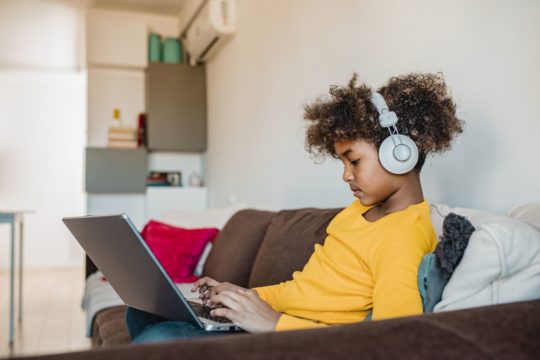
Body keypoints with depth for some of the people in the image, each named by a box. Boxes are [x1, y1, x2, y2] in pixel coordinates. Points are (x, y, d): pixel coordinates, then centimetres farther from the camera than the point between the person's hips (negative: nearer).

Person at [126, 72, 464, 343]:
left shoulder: (404, 237, -18)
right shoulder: (363, 207, 11)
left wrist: (277, 322, -26)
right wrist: (246, 295, 4)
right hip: (270, 318, 10)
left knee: (157, 339, -26)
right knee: (145, 310, 9)